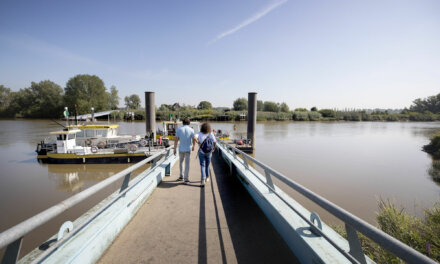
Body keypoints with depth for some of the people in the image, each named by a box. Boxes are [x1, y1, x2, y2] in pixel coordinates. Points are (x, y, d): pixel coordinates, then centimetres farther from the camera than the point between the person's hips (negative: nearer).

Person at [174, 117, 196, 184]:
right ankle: (186, 179, 1)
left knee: (181, 162, 22)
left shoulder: (179, 129, -3)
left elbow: (176, 140, -4)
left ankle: (181, 176, 27)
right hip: (188, 149, -1)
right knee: (187, 164, 2)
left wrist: (175, 149, 3)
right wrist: (193, 146, 14)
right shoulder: (191, 130, -6)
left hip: (181, 149, 1)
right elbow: (194, 140, -5)